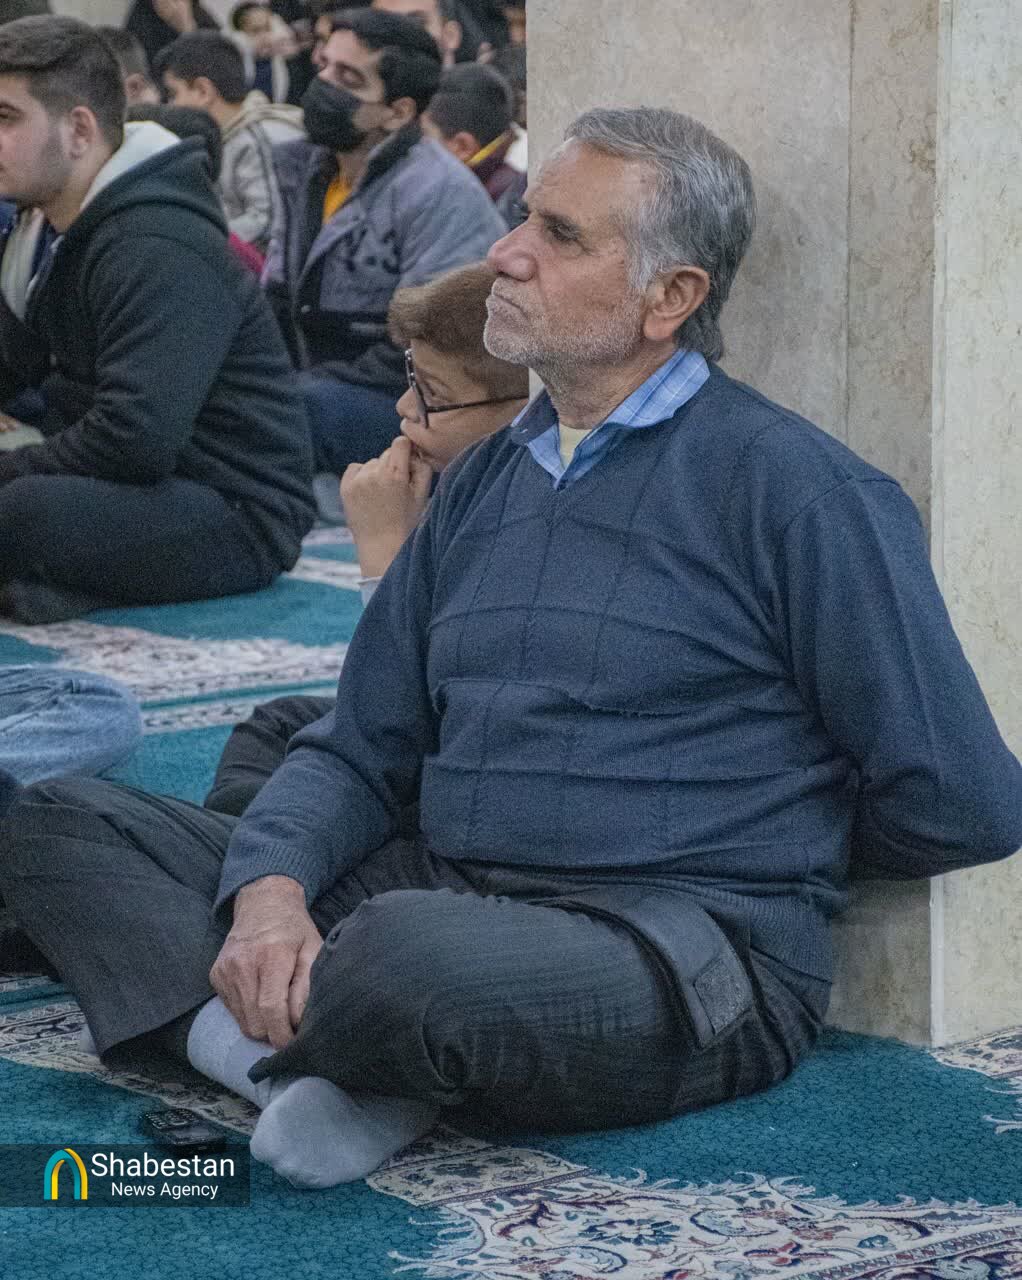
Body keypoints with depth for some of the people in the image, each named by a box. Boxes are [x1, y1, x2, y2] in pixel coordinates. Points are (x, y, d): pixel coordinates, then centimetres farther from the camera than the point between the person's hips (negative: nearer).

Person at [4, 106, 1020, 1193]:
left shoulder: (796, 488, -6)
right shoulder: (482, 482, 17)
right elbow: (357, 750, 15)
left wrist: (781, 849, 8)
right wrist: (271, 891, -7)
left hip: (692, 961, -8)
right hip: (445, 897, 8)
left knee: (416, 955, -41)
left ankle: (261, 1045, -8)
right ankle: (304, 1060, -21)